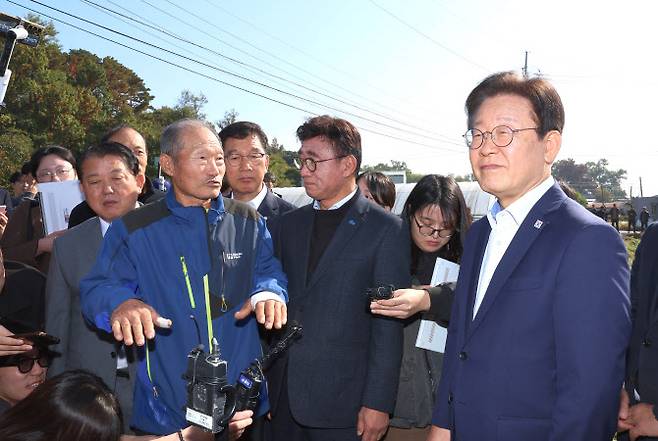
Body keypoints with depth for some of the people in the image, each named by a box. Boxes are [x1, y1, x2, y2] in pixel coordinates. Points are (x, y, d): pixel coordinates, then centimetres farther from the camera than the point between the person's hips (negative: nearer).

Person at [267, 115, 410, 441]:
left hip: (341, 402, -4)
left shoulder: (386, 229, -6)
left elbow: (388, 325, -9)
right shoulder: (289, 224, 10)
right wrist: (267, 384, 7)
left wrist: (378, 403, -11)